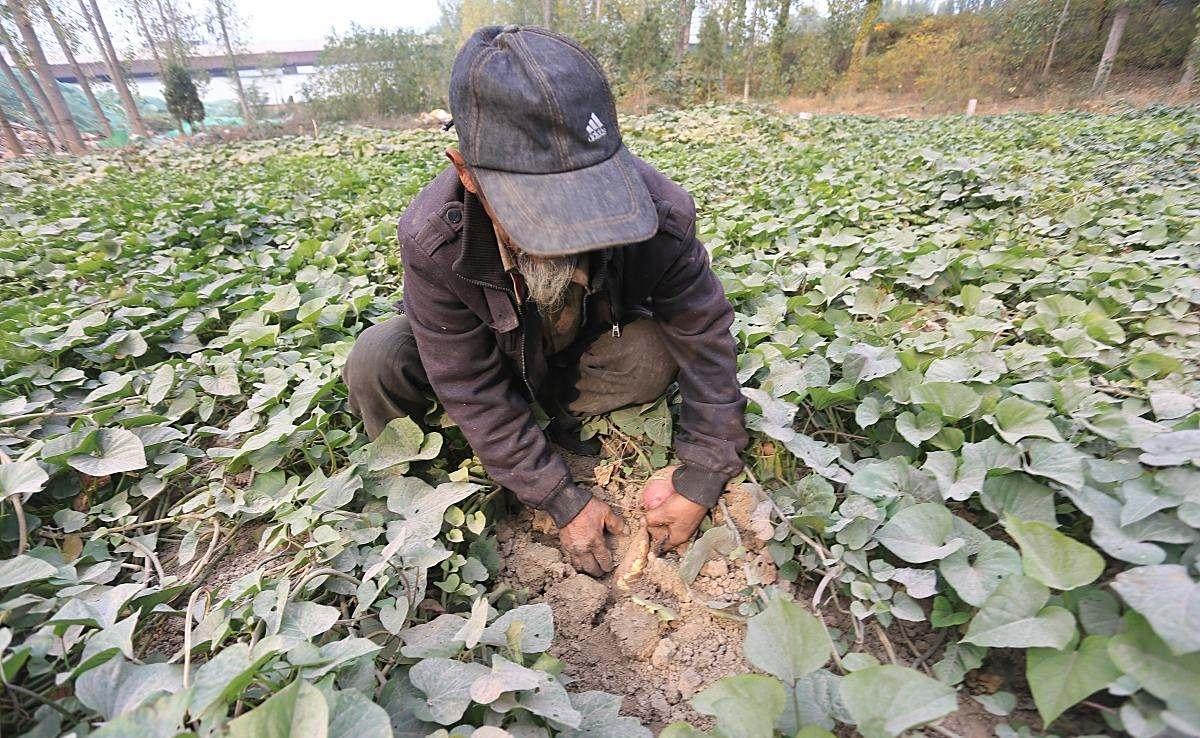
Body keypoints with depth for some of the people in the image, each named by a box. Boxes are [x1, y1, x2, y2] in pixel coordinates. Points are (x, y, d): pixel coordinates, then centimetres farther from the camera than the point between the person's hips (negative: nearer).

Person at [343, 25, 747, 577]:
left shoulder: (659, 214, -34)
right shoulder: (431, 239, -34)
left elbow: (705, 341, -25)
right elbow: (474, 390, -27)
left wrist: (700, 483, -23)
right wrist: (563, 503, -25)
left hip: (593, 346, 1)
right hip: (488, 346, 0)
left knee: (654, 357, -31)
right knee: (376, 363, -26)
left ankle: (566, 425, -2)